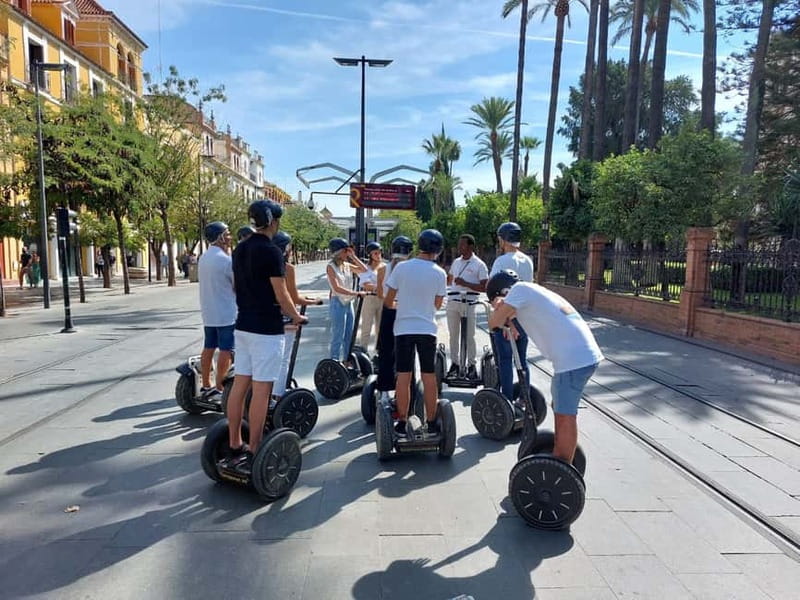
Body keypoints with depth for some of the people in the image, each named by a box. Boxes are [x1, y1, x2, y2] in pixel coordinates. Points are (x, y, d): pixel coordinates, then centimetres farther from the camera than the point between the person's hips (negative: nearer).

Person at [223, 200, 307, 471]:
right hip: (266, 329, -8)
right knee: (261, 390, -3)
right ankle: (253, 454, 4)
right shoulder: (271, 251, -15)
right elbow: (281, 295, -13)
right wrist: (296, 317, 4)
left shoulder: (240, 249, 11)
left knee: (239, 385, 11)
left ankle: (234, 448, 19)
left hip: (243, 325, 8)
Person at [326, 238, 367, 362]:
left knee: (349, 336, 14)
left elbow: (364, 269, 7)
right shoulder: (331, 267, -11)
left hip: (349, 303, 7)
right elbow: (337, 288, -20)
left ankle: (347, 362, 24)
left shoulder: (347, 265, 8)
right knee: (338, 337, -3)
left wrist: (353, 256, 1)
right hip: (338, 303, -7)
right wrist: (356, 293, -23)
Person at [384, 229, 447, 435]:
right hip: (427, 329, 0)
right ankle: (431, 423, 16)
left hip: (403, 328, 0)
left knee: (403, 377, 5)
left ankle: (402, 423, 11)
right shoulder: (440, 273, -5)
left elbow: (388, 300, -1)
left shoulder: (401, 267, -7)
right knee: (429, 377, 8)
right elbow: (438, 304, 6)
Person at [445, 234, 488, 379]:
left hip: (468, 304, -5)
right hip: (452, 302, 5)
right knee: (453, 335, 9)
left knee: (469, 336, 0)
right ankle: (454, 363, 18)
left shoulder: (479, 265, -3)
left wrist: (465, 284, -17)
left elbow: (484, 287, -9)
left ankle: (471, 365, 10)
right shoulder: (456, 262, 14)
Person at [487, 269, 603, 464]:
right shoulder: (531, 291, 22)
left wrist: (498, 307, 8)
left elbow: (494, 322, -8)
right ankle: (558, 459, 34)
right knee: (560, 409, 21)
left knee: (565, 415, -1)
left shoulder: (520, 289, -4)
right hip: (584, 354, 10)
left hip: (574, 359, -10)